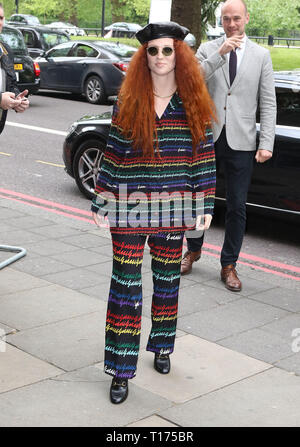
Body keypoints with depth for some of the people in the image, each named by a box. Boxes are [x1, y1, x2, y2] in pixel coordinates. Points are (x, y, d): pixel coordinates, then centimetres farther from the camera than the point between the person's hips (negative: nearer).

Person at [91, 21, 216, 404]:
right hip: (129, 208, -1)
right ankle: (121, 370, 6)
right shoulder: (127, 102, 0)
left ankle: (161, 348, 36)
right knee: (125, 285, -2)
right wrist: (101, 201, 0)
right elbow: (113, 154, 2)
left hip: (173, 209, 1)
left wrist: (205, 204, -1)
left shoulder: (193, 104, 1)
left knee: (167, 279, 15)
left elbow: (204, 155, 2)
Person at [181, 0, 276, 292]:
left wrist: (266, 144, -6)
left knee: (237, 206, 4)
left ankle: (229, 265, 18)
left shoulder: (261, 55, 5)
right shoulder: (208, 49, 5)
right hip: (207, 137, 1)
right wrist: (220, 54, -21)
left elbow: (268, 103, 2)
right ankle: (193, 250, 35)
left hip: (241, 142, 0)